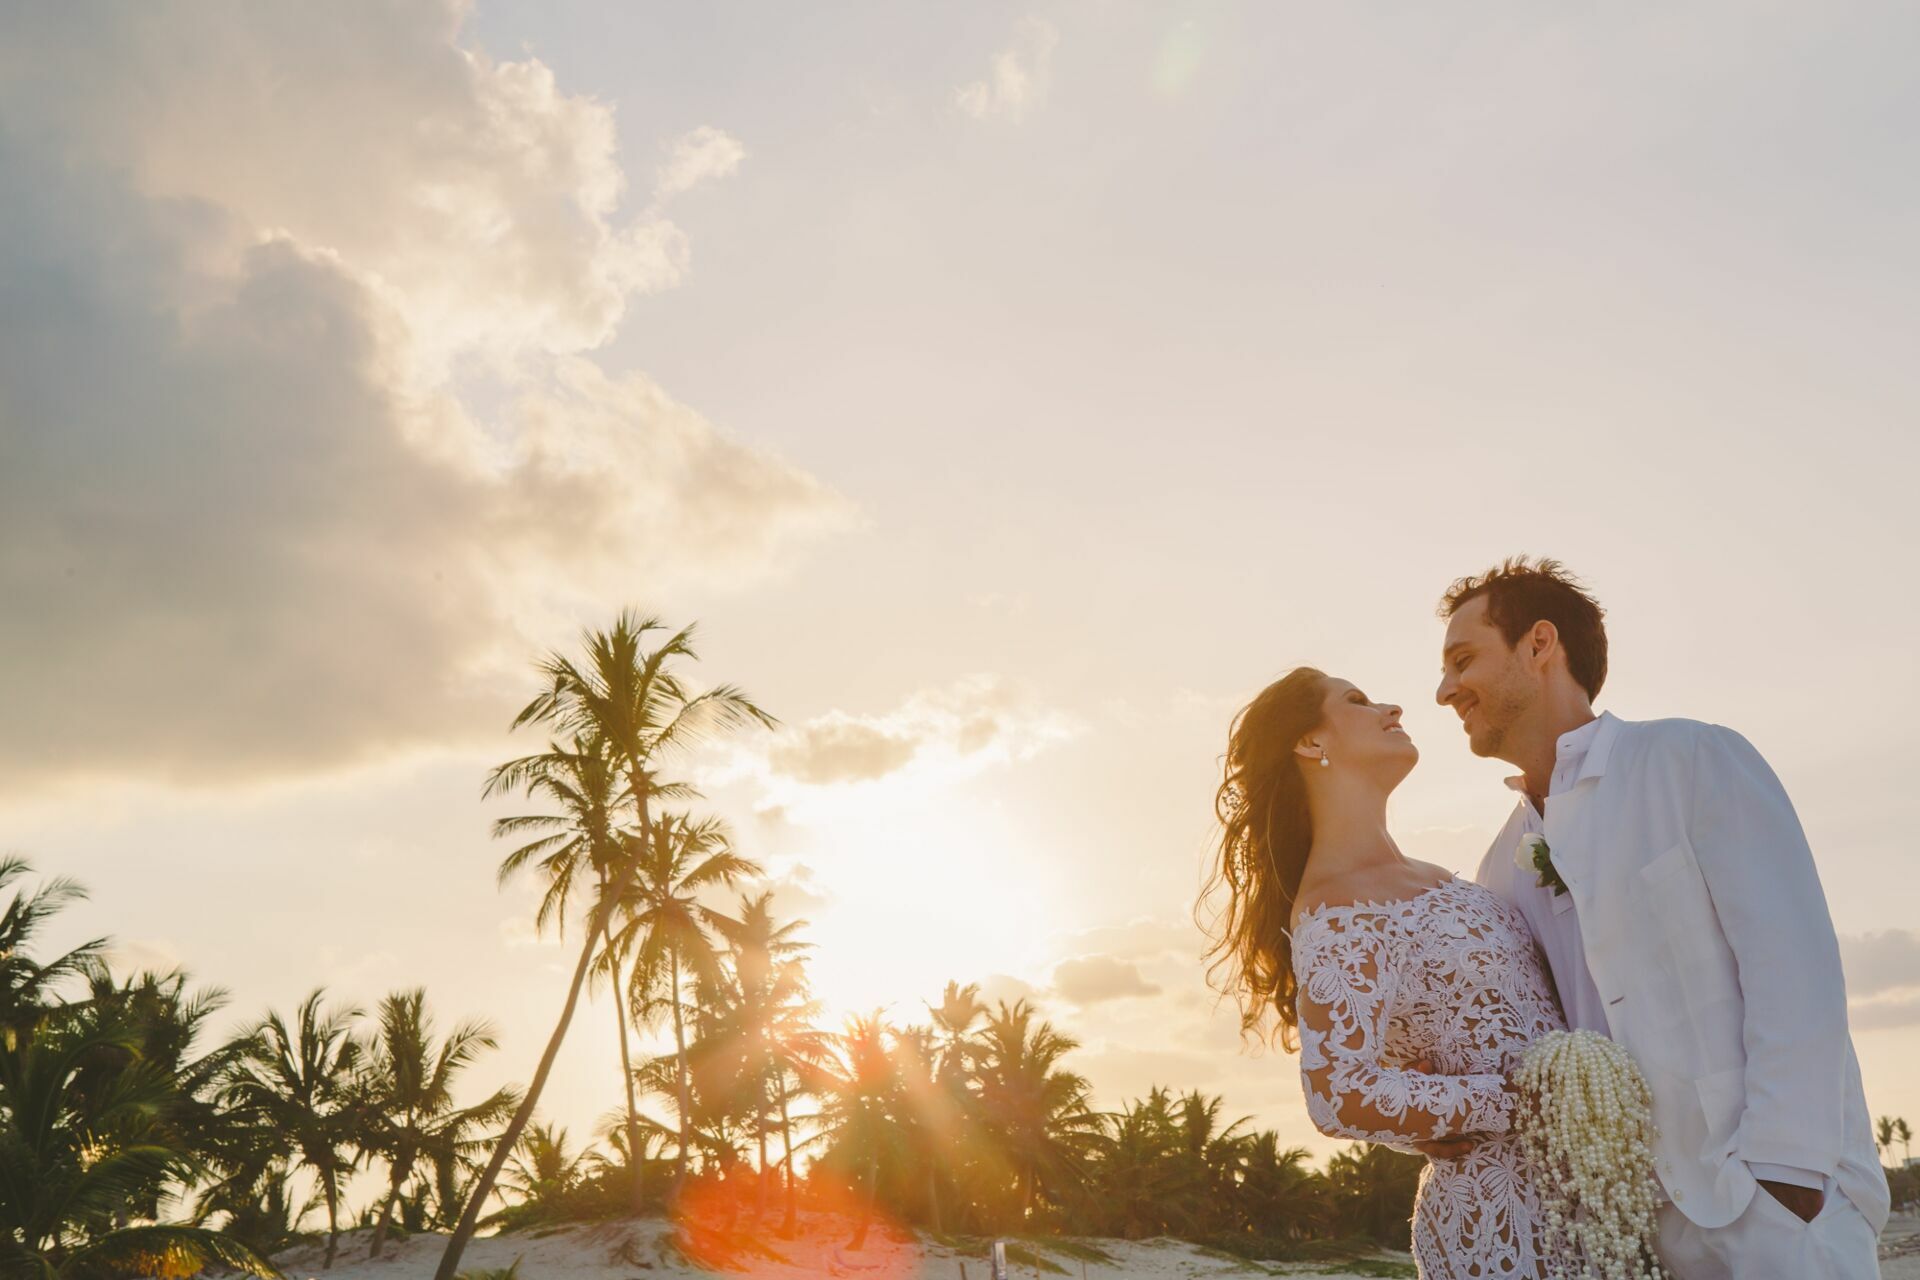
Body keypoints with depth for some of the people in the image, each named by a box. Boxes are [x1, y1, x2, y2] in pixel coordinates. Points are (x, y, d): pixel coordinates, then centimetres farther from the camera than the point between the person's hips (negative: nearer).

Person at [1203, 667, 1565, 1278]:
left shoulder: (1420, 879, 11)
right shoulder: (1336, 911, -17)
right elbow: (1340, 1095, -26)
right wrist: (1518, 1100, -20)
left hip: (1563, 1179, 9)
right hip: (1508, 1207, -9)